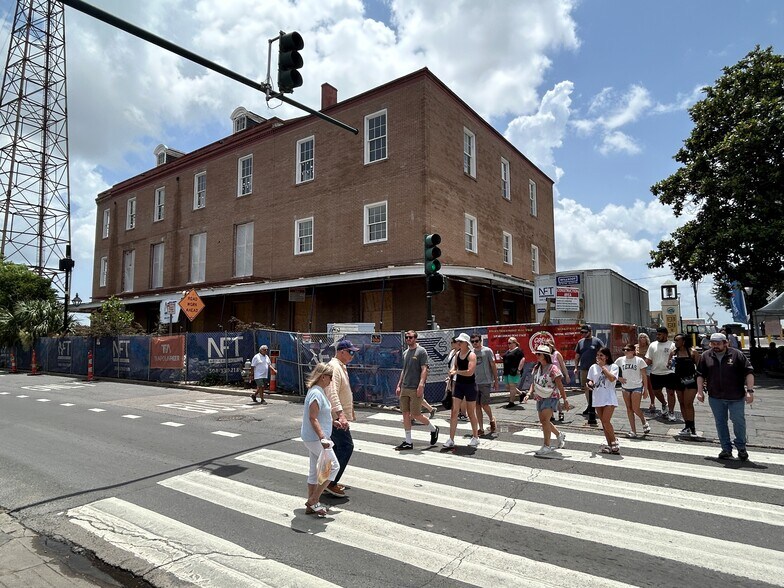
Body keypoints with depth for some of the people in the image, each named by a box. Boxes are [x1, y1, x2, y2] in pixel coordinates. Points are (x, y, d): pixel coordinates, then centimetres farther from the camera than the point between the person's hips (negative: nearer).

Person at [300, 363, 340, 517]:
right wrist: (322, 438, -29)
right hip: (315, 439, -10)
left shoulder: (318, 391, 10)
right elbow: (313, 419, -24)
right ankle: (313, 500, 3)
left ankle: (311, 505, 25)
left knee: (315, 470, 16)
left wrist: (334, 421, 32)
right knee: (333, 466, -3)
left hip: (313, 438, 10)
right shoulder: (316, 394, -21)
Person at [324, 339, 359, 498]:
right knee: (346, 447, -9)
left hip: (337, 417, 11)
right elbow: (332, 394, -31)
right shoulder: (334, 367, -19)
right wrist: (341, 415, -39)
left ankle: (330, 482, 24)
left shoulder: (341, 367, 15)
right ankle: (330, 482, -3)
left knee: (338, 448, 15)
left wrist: (346, 413, 29)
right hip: (336, 417, -11)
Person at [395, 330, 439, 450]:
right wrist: (399, 385, 17)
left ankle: (433, 429, 22)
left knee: (415, 414, -4)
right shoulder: (405, 352, 15)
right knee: (405, 414, 6)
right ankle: (408, 442, 14)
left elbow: (424, 370, -12)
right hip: (404, 388, 7)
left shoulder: (421, 351, -6)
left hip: (416, 389, -7)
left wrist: (421, 385, -21)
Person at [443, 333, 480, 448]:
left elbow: (470, 372, -26)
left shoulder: (471, 355, -15)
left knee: (471, 413, 7)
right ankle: (451, 440, 1)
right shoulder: (457, 354, 6)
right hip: (458, 384, 6)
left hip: (470, 385, -6)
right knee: (454, 411, -2)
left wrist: (456, 372, -17)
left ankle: (475, 437, 26)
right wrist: (452, 370, 0)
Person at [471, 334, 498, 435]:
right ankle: (480, 429, 13)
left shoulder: (487, 351, -4)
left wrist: (496, 381, -1)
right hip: (474, 382, 4)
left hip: (486, 382, -4)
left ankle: (492, 420, 22)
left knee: (484, 404, -7)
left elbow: (493, 366, 0)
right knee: (477, 406, 5)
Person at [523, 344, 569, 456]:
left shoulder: (552, 368, -14)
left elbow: (560, 385, -13)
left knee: (545, 420, -17)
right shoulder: (536, 368, 7)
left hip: (551, 397, -8)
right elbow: (534, 383, 13)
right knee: (543, 421, 16)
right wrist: (528, 394, -1)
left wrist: (565, 400, -13)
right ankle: (559, 435, 40)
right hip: (540, 397, 8)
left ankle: (547, 446, -9)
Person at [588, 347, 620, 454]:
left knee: (606, 421, -13)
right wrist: (590, 384, -6)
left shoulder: (613, 367, -3)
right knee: (603, 423, 8)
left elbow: (612, 378, -20)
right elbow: (590, 380, 17)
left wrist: (603, 366, -15)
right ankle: (610, 444, 18)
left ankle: (614, 442, 5)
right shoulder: (593, 367, 10)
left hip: (609, 398, -5)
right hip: (598, 399, 5)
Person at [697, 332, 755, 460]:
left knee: (739, 421, 4)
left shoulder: (737, 354, -4)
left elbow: (749, 372, -5)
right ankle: (726, 449, 18)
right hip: (715, 397, 2)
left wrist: (750, 390, -11)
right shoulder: (706, 356, 3)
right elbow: (700, 374, 8)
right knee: (720, 422, 8)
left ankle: (741, 447, 25)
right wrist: (700, 391, 3)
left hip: (736, 397, -2)